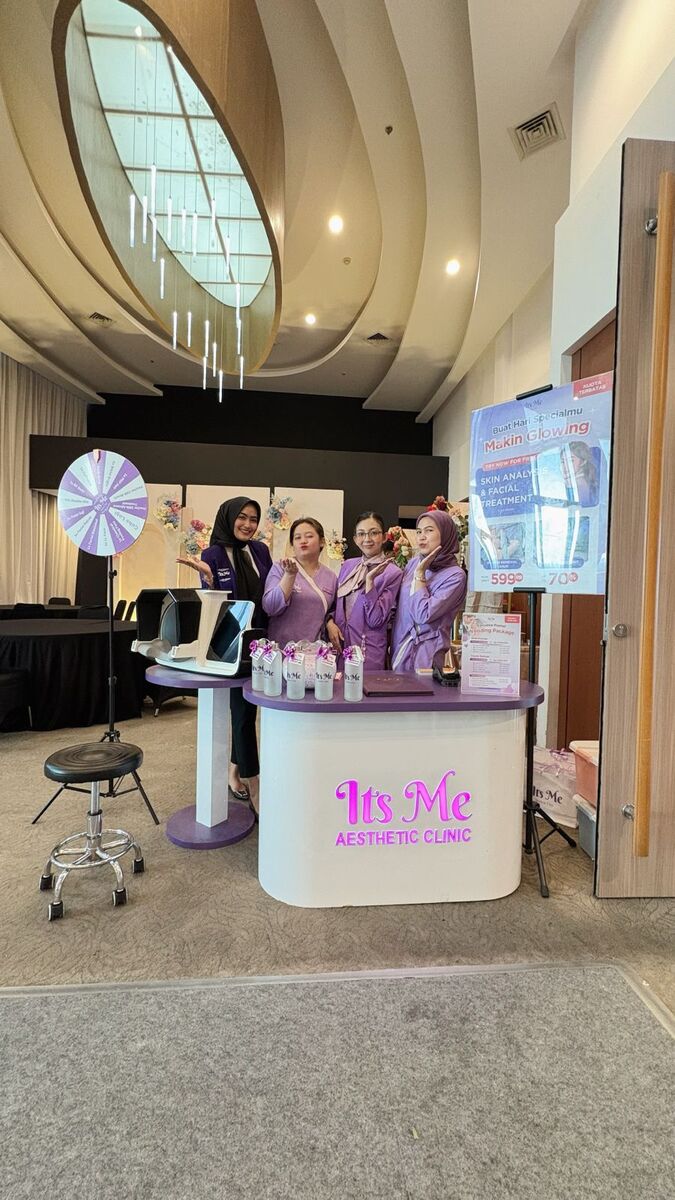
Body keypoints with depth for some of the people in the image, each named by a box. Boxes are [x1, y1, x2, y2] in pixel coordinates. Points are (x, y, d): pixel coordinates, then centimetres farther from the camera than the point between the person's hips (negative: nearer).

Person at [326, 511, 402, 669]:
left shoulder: (393, 573, -9)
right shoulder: (348, 565, 6)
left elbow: (375, 620, -15)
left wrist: (369, 580, -22)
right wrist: (330, 623, -5)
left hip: (368, 651, -4)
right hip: (338, 645, 5)